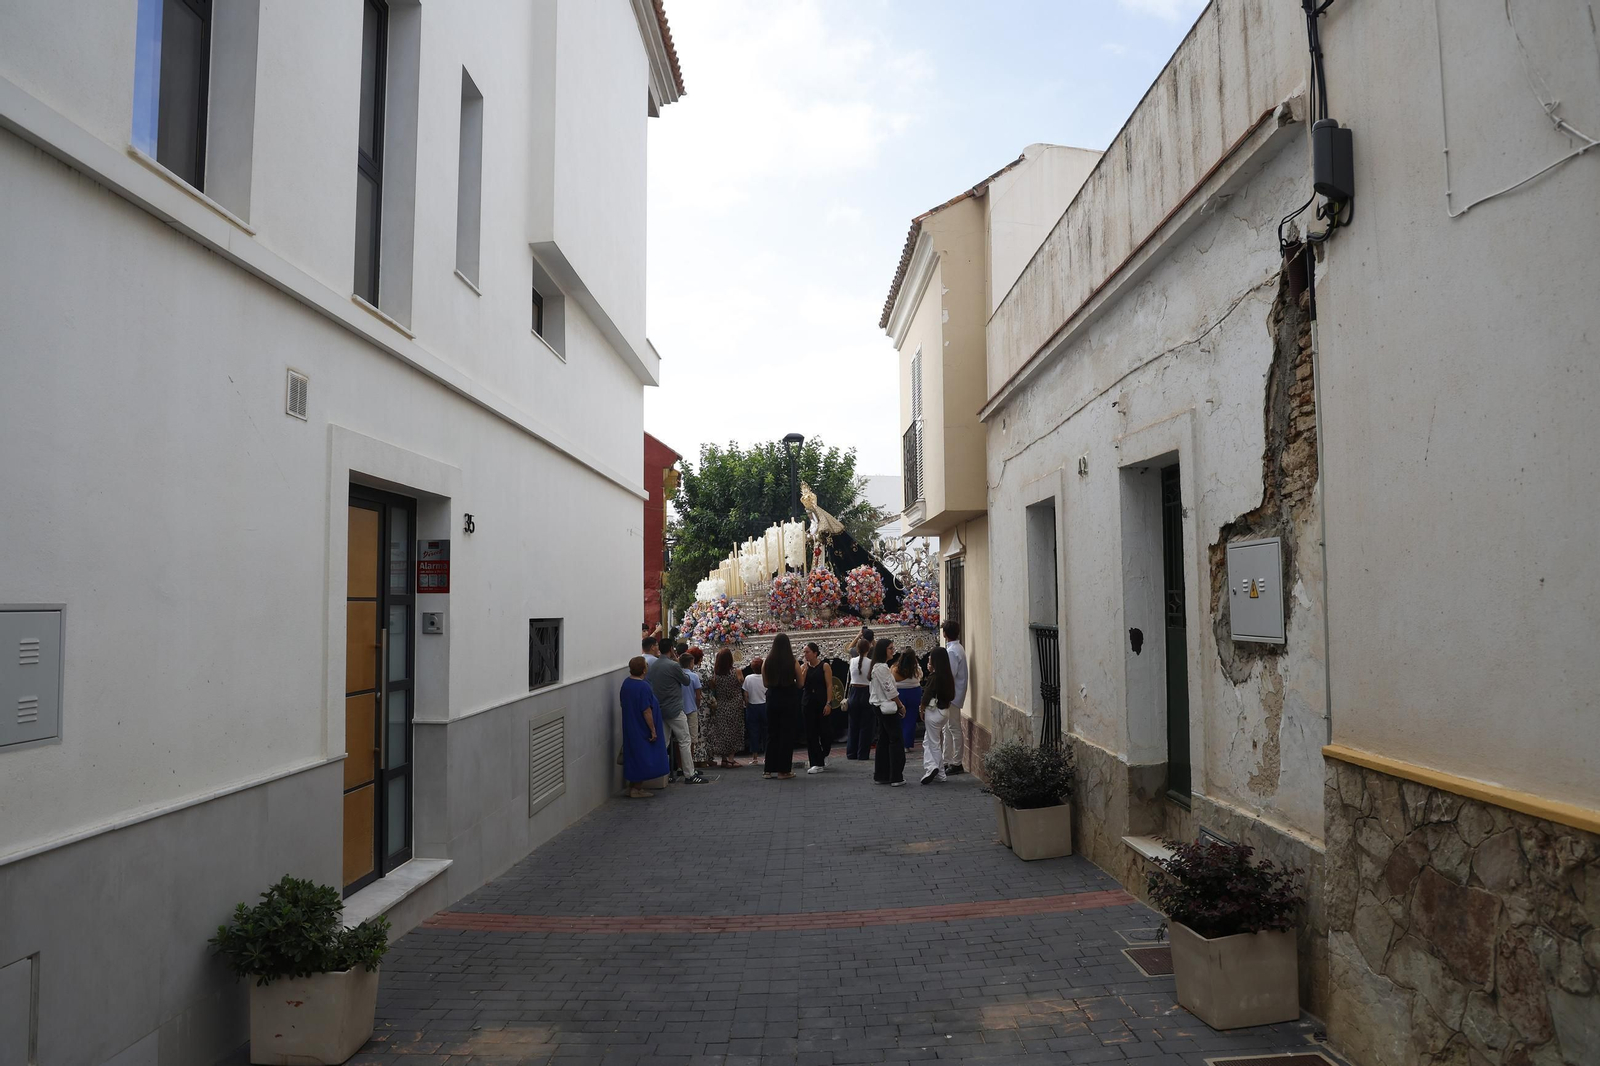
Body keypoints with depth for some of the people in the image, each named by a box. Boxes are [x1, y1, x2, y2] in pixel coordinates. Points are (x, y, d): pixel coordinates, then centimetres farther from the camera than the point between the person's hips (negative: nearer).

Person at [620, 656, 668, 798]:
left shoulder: (626, 682, 3)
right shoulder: (643, 687, -23)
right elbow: (646, 711, -22)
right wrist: (653, 730, -14)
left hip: (630, 727, 9)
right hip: (641, 728, -9)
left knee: (634, 756, 17)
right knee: (642, 758, 2)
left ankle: (633, 787, 24)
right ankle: (637, 789, 8)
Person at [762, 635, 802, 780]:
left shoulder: (767, 662, -3)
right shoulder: (792, 662, -11)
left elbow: (765, 683, 5)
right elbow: (800, 684, -4)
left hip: (772, 699, 3)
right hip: (790, 700, -3)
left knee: (771, 733, 14)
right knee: (787, 735, 5)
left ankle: (770, 769, 17)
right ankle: (783, 770, 6)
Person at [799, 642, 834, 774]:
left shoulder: (824, 666, -4)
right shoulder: (803, 667, 7)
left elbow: (829, 686, -7)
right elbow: (800, 684, -4)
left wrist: (828, 703, -15)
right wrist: (805, 669, -9)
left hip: (822, 702, -3)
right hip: (808, 702, 4)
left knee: (823, 731, -1)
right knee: (811, 733, 0)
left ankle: (824, 754, 29)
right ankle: (816, 763, 4)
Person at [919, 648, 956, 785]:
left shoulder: (933, 677, -17)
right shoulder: (949, 676, 3)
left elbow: (926, 696, -16)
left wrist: (922, 710, 1)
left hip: (933, 711, -7)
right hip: (945, 710, 7)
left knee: (933, 743, 2)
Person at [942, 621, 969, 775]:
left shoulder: (952, 651, -17)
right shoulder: (957, 648, 13)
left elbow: (950, 674, -21)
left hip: (952, 695, -10)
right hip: (952, 695, 10)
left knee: (954, 729, -4)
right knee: (948, 728, 14)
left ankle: (956, 764, 2)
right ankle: (948, 761, 20)